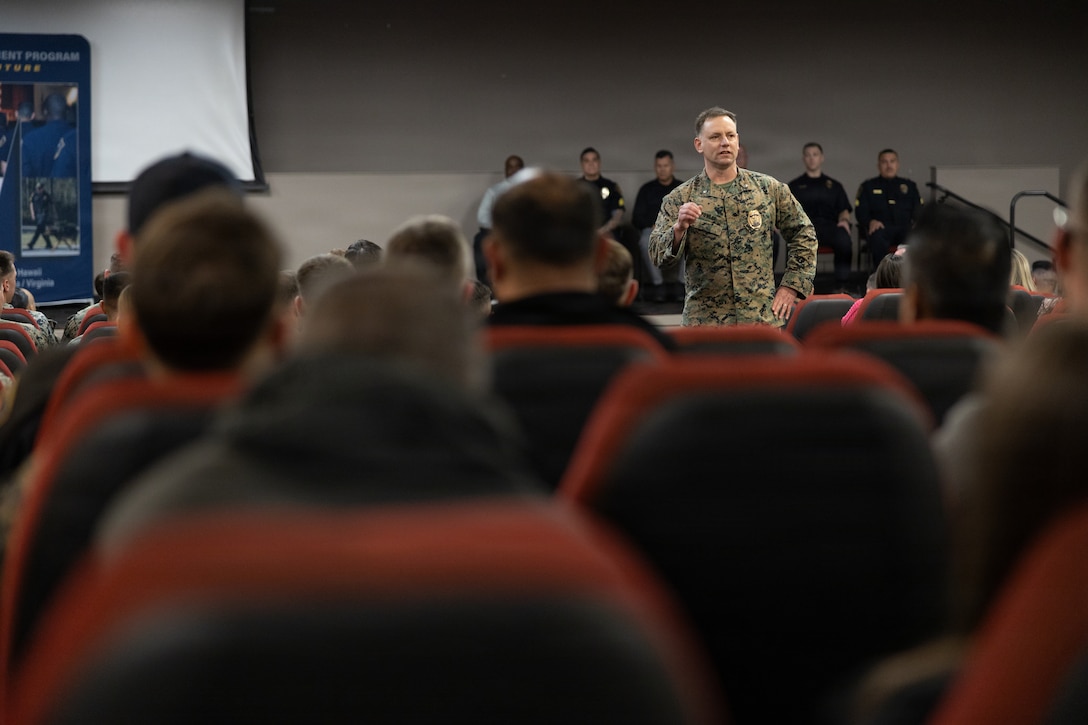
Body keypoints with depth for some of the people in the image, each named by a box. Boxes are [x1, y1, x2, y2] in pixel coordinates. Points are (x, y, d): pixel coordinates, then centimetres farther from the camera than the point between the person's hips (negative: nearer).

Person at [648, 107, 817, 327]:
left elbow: (804, 234, 14)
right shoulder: (680, 199, 1)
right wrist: (679, 228, -24)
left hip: (763, 317, 1)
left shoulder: (769, 189, 5)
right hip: (705, 323, -1)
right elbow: (658, 255, -5)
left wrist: (791, 285, 6)